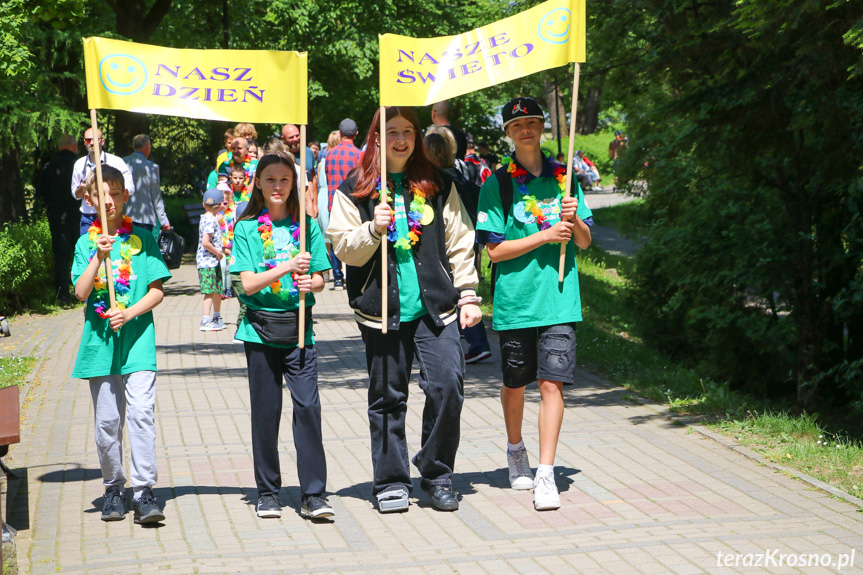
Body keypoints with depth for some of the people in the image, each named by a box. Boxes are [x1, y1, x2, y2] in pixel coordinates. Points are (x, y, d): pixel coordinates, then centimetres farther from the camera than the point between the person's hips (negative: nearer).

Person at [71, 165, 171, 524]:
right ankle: (113, 488, 21)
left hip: (137, 338, -2)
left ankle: (144, 491, -9)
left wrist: (129, 313, -13)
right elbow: (80, 293, -4)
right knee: (107, 420, 7)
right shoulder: (86, 243, 7)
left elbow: (157, 291, 2)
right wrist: (99, 257, -17)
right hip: (100, 341, 2)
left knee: (141, 412, -12)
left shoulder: (142, 238, 4)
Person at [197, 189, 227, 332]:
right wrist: (218, 253, -15)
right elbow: (205, 242, -26)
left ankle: (217, 318, 31)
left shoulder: (205, 217, 12)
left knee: (217, 289, 18)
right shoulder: (210, 220, -18)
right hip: (208, 261, -10)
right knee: (210, 292, -9)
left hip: (213, 261, 10)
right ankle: (206, 321, -8)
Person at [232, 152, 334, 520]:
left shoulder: (306, 226, 8)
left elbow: (320, 280, 9)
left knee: (308, 406, -9)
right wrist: (287, 267, -19)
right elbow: (249, 283, -6)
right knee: (266, 411, 5)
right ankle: (267, 493, 17)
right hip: (260, 328, -1)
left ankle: (313, 495, -4)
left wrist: (309, 283, -14)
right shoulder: (246, 228, 3)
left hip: (299, 328, 1)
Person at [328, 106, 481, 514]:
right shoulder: (353, 191, 5)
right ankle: (391, 482, 17)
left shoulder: (437, 186, 10)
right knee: (387, 397, 5)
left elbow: (459, 244, 10)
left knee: (448, 387, -10)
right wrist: (373, 229, -17)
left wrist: (468, 296, 5)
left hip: (435, 307, 1)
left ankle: (436, 473, 9)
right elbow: (345, 250, 0)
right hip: (381, 309, -1)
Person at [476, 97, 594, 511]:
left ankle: (546, 475, -6)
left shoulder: (563, 177, 8)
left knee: (552, 383, -8)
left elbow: (585, 242, 11)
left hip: (559, 298, 1)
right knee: (515, 383, 13)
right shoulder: (497, 184, -1)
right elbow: (495, 251, -7)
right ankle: (515, 451, 39)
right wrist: (545, 235, -14)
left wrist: (574, 219, -10)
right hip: (515, 301, -1)